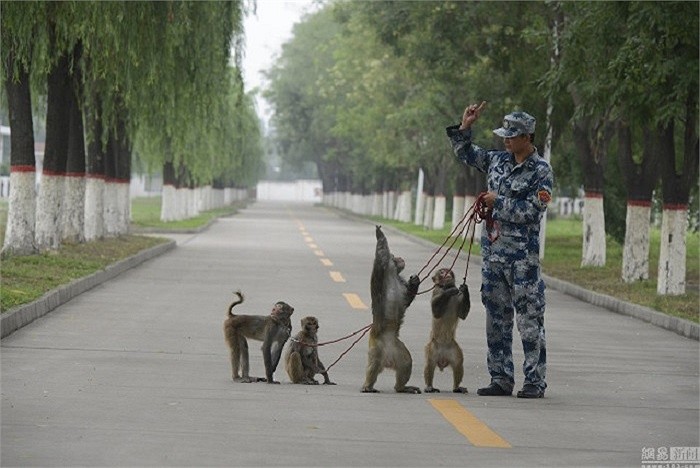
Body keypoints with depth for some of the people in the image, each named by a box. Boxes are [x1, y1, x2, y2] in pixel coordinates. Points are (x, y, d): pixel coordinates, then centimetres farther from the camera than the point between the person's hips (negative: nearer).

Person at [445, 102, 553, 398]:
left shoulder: (541, 172, -8)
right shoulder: (498, 160, 11)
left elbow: (531, 211, -16)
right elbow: (465, 153, 24)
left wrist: (498, 202, -9)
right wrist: (464, 127, 11)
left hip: (522, 255, -7)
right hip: (492, 252, 7)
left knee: (529, 319, -5)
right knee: (496, 318, 10)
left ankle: (534, 381, -1)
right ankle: (501, 379, 16)